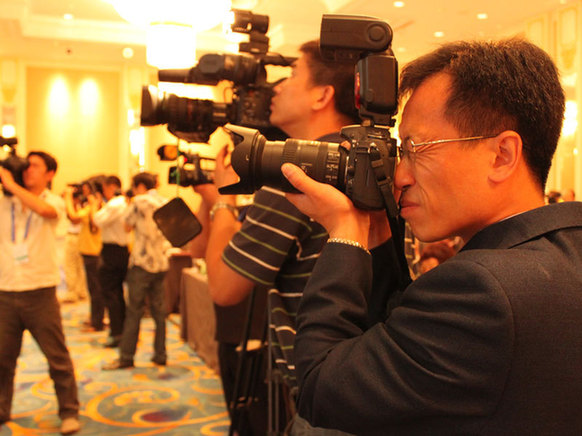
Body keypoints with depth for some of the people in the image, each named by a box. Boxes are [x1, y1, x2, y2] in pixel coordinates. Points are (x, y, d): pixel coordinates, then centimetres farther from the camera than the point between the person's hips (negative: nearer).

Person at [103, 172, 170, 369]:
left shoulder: (140, 201, -9)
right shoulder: (166, 203, 9)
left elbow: (127, 225, 3)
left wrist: (130, 205, 12)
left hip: (141, 263, -6)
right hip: (161, 263, 6)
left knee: (134, 312, -1)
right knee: (158, 310, 10)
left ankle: (126, 357, 4)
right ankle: (160, 355, 14)